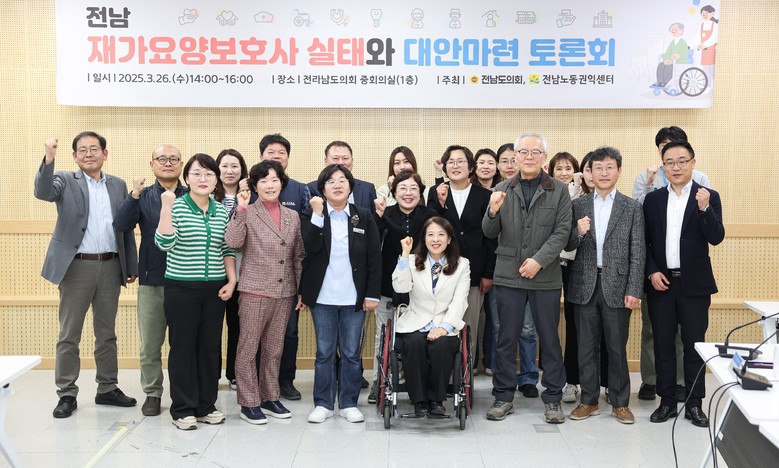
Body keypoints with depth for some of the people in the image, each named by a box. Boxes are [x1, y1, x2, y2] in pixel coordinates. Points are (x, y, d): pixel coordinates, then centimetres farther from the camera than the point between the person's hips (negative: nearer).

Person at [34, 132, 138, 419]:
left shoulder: (118, 185, 10)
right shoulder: (66, 181, 1)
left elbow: (126, 228, 11)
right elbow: (43, 192, -21)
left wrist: (131, 266, 7)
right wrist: (49, 158, -35)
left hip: (110, 266, 3)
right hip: (77, 266, -3)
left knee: (107, 333, 12)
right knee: (69, 335, 3)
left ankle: (107, 389, 23)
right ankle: (67, 394, 13)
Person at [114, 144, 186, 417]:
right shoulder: (143, 196, 4)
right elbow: (121, 225, -11)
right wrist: (134, 194, -21)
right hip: (152, 281, 1)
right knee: (150, 344, 9)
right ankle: (152, 394, 23)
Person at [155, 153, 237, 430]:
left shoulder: (222, 211, 8)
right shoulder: (176, 207, -5)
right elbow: (164, 243, -17)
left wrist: (231, 280, 4)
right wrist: (166, 208, -23)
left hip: (215, 290, 4)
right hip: (181, 289, -4)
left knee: (211, 346, 9)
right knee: (183, 347, 3)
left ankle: (206, 405, 21)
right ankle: (183, 409, 14)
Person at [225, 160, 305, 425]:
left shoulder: (293, 216, 9)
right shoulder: (247, 213, -3)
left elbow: (298, 256, 13)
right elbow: (232, 242, -20)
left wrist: (301, 290, 11)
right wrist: (241, 209, -22)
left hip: (284, 293, 4)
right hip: (255, 291, -4)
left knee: (274, 349, 14)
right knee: (248, 348, 3)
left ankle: (270, 398, 26)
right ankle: (248, 403, 13)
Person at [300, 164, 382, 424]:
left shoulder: (364, 217, 3)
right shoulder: (311, 215, 2)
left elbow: (374, 258, 1)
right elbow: (310, 247, -15)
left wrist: (373, 294, -4)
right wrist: (317, 214, -20)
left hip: (354, 298, 1)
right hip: (323, 297, 0)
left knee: (351, 353, 7)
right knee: (324, 352, 7)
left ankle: (349, 403, 18)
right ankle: (323, 403, 17)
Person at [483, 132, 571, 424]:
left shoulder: (559, 191, 2)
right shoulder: (502, 190, 6)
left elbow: (562, 231, -5)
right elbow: (490, 233, 5)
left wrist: (539, 260, -15)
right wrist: (493, 212, -16)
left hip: (546, 277, -1)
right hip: (508, 276, 1)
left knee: (550, 339, 7)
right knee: (507, 339, 7)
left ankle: (553, 399, 18)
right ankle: (503, 397, 17)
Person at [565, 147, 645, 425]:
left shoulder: (632, 208, 2)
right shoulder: (577, 205, 6)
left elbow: (637, 253, -1)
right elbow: (567, 246, 5)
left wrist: (634, 290, -8)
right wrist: (578, 232, -16)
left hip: (617, 286, -2)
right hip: (585, 285, 2)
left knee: (617, 348, 6)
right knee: (586, 347, 8)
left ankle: (620, 403, 19)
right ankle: (589, 401, 20)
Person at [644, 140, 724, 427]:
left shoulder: (708, 197, 0)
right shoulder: (653, 199, 6)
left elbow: (716, 238, -11)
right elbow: (644, 242, 7)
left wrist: (704, 209, -25)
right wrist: (652, 272, -6)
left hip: (694, 284, -2)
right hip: (661, 282, 2)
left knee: (694, 345, 5)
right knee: (663, 345, 7)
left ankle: (694, 404, 15)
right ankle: (667, 402, 18)